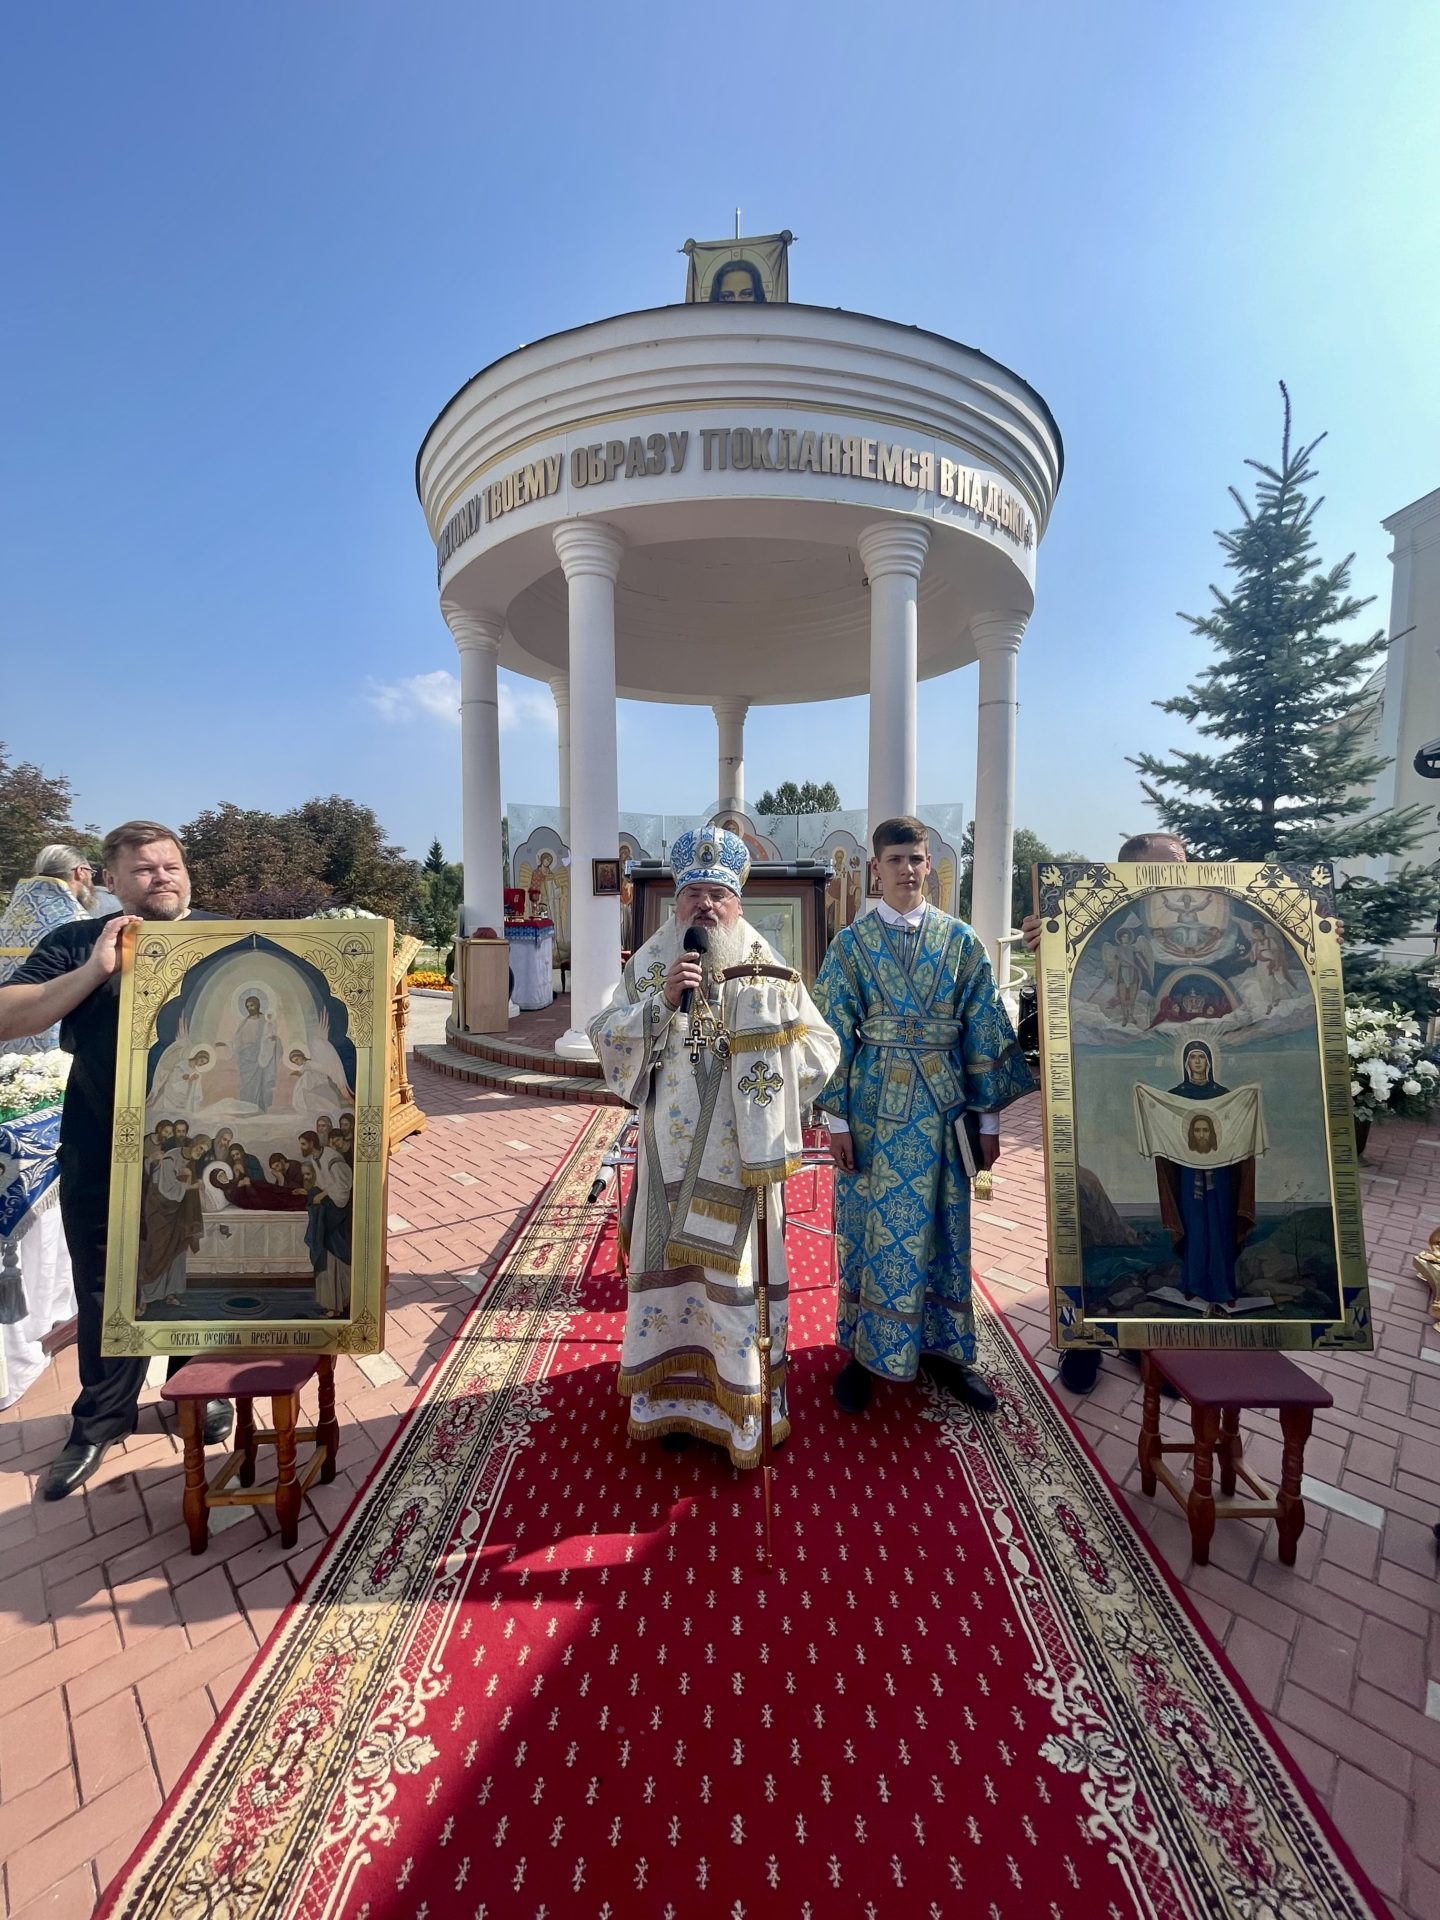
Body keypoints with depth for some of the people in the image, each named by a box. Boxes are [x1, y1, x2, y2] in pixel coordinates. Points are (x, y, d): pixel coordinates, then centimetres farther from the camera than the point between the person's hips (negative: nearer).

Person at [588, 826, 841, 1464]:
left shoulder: (768, 970, 0)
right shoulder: (648, 965, 3)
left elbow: (820, 1048, 0)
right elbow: (606, 1039, -3)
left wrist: (763, 1052, -16)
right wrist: (660, 1000, -17)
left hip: (741, 1155, -1)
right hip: (671, 1155, 1)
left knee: (738, 1272, 9)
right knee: (673, 1268, 12)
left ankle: (741, 1405, 28)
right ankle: (675, 1399, 31)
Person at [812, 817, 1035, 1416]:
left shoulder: (961, 941, 3)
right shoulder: (850, 944, 0)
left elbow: (984, 1030, 4)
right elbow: (833, 1034, -2)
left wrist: (988, 1117, 2)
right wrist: (836, 1119, -7)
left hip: (940, 1108, 1)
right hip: (873, 1105, -1)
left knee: (942, 1229, 12)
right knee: (868, 1229, 8)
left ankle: (942, 1347, 31)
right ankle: (861, 1351, 26)